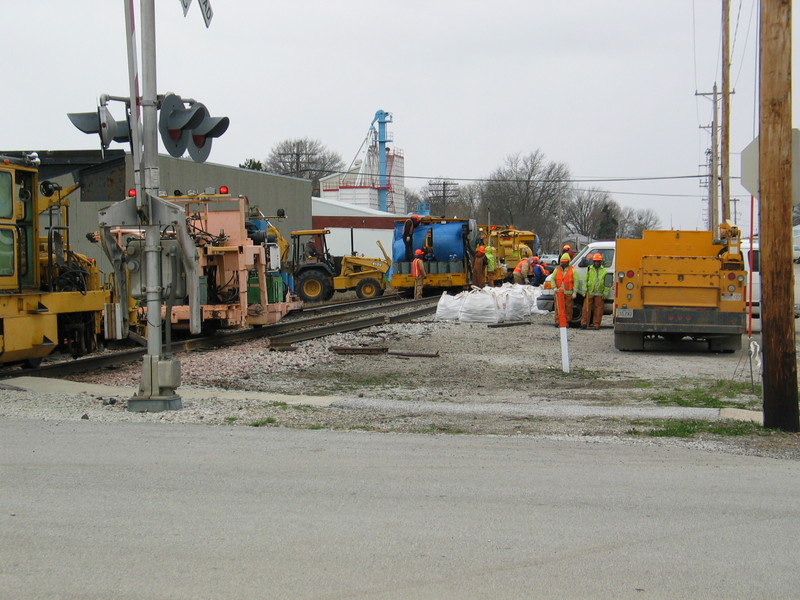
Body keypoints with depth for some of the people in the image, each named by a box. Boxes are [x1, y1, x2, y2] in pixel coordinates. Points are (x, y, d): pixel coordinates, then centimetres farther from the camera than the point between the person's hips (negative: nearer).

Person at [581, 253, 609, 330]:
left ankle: (596, 324, 8)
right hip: (589, 293, 0)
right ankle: (584, 323, 2)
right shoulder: (589, 269, 9)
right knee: (586, 308, -3)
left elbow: (606, 283, 9)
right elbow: (585, 281, 9)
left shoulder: (604, 271, 8)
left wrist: (605, 293, 2)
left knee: (598, 309, 1)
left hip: (599, 294, 0)